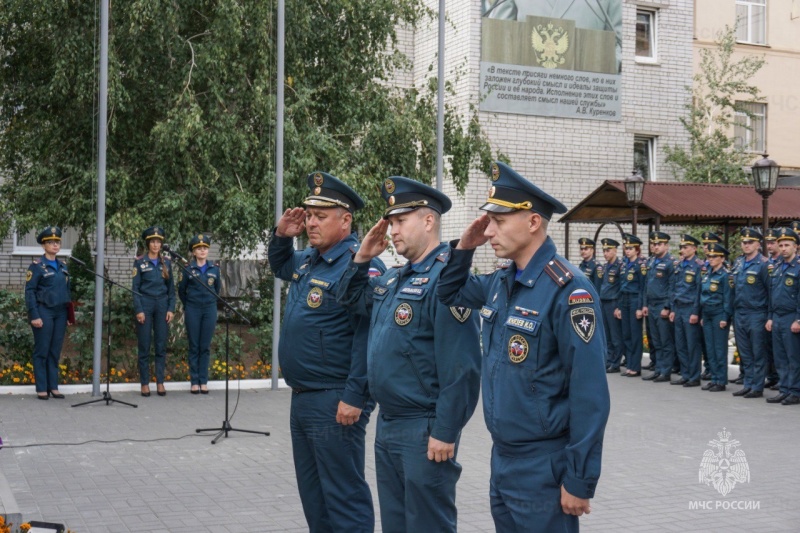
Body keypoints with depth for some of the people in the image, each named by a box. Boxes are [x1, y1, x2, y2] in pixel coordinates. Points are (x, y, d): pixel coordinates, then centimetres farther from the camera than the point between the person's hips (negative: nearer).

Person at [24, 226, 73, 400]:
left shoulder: (63, 266, 13)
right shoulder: (37, 265, -4)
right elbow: (29, 291, -8)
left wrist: (69, 314, 11)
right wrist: (34, 316, -15)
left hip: (60, 313, 5)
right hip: (44, 312, -5)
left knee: (56, 351, 8)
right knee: (42, 351, 0)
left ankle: (53, 387, 13)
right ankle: (42, 389, 5)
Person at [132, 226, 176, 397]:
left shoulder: (166, 262, 8)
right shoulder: (140, 262, 0)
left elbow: (171, 287, 10)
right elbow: (135, 287, -3)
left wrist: (171, 308, 2)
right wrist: (138, 310, -10)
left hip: (162, 304, 3)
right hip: (145, 304, -3)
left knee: (161, 345, 3)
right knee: (144, 346, 0)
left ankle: (160, 382, 9)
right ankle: (145, 383, 7)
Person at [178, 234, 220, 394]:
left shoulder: (215, 268, 4)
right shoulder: (188, 268, -2)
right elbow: (181, 290, 8)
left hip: (210, 309, 2)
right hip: (193, 310, -2)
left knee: (205, 346, 4)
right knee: (194, 346, 2)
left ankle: (204, 381, 9)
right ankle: (194, 382, 6)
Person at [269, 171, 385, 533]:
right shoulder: (308, 260, 12)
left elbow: (369, 336, -23)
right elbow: (280, 267, 34)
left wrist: (354, 398, -25)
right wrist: (281, 236, 13)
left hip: (335, 402, -10)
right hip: (302, 397, 10)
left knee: (343, 496, -3)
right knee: (312, 494, 18)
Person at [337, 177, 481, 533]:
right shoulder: (394, 278, 10)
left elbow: (460, 367, -22)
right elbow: (351, 298, 27)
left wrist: (445, 432, -21)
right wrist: (362, 257, 10)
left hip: (424, 431, -9)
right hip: (387, 424, 9)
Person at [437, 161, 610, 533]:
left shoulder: (567, 291, -18)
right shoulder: (500, 283, 6)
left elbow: (589, 395, -19)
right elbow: (449, 295, 25)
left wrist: (579, 480, -17)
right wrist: (463, 248, 6)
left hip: (543, 467, -8)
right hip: (502, 458, 8)